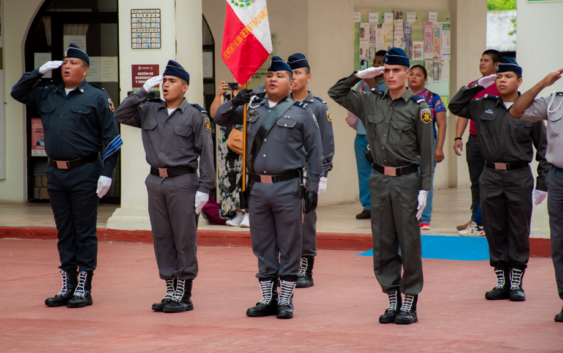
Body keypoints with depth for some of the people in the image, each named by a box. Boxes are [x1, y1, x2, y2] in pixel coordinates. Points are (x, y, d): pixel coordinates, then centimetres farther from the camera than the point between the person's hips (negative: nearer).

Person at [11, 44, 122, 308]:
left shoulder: (97, 97, -2)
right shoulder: (48, 95, 11)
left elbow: (111, 138, -4)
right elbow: (17, 92, 17)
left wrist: (107, 173, -12)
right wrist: (40, 72, 5)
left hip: (84, 174, -5)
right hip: (55, 173, 5)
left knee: (85, 233, 0)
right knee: (64, 232, 10)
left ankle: (84, 289, 4)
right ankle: (67, 287, 16)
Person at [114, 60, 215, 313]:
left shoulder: (195, 115, -3)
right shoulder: (149, 111, 11)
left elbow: (206, 153, -6)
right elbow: (121, 115, 7)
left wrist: (204, 188, -12)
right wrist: (144, 91, 2)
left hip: (183, 182, -5)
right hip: (156, 181, 5)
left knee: (184, 240, -1)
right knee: (162, 239, 8)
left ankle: (184, 296, 5)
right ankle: (171, 292, 16)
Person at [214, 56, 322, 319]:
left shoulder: (301, 112, 1)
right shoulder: (253, 108, 12)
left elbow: (314, 152, 2)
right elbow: (220, 119, 16)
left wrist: (313, 188, -4)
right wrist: (235, 103, -5)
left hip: (288, 188, -4)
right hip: (258, 187, 4)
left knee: (289, 248, 1)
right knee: (262, 248, 9)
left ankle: (286, 301, 8)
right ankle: (268, 299, 17)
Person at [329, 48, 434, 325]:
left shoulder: (418, 107, -4)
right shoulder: (371, 102, 7)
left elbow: (427, 152, -3)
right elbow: (336, 93, 16)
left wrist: (424, 190, -8)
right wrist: (360, 75, 4)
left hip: (406, 180, -4)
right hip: (379, 180, 4)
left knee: (409, 244, -1)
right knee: (383, 245, 7)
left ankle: (410, 303, 6)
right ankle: (392, 301, 15)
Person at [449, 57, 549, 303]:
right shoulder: (484, 107, 7)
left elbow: (543, 148, 3)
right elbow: (455, 106, 16)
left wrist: (542, 183, -2)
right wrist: (476, 86, 5)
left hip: (519, 177, -3)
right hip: (491, 177, 3)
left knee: (519, 232, 1)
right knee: (494, 231, 6)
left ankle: (516, 284, 9)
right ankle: (501, 282, 15)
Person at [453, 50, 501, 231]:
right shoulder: (472, 86, 14)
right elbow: (464, 113, 15)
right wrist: (458, 137, 6)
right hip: (474, 140, 5)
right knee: (476, 182, 10)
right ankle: (475, 219, 17)